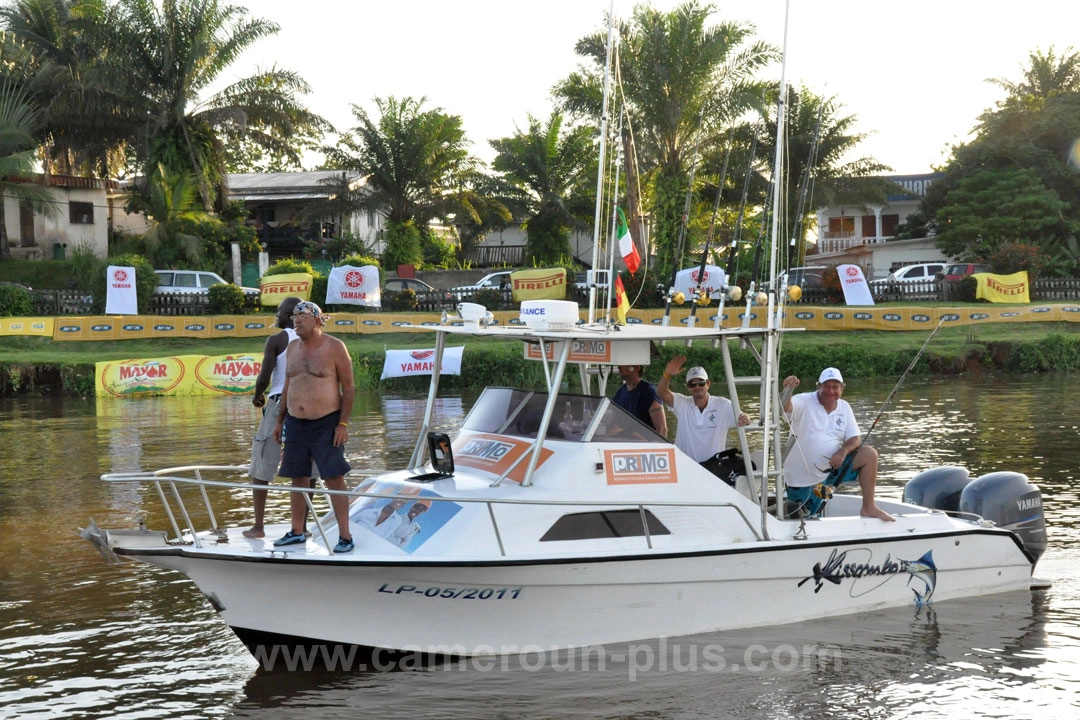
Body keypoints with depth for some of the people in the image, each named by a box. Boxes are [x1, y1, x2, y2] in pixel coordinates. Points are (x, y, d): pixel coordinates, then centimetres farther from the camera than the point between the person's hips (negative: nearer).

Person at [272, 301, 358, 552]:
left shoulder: (335, 347, -7)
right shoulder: (293, 348, 11)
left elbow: (348, 387, -7)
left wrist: (343, 424, -13)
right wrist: (280, 420, 17)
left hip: (326, 424, -6)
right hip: (295, 423, 6)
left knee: (334, 479, -7)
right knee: (298, 479, 10)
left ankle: (345, 536, -4)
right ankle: (297, 531, 21)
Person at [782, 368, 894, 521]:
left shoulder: (844, 407, 4)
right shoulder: (804, 402, -11)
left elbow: (855, 439, 2)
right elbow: (785, 408, -32)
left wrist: (843, 451, -21)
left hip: (832, 466, 4)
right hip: (802, 476, -4)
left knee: (869, 454, -13)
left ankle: (868, 507, -8)